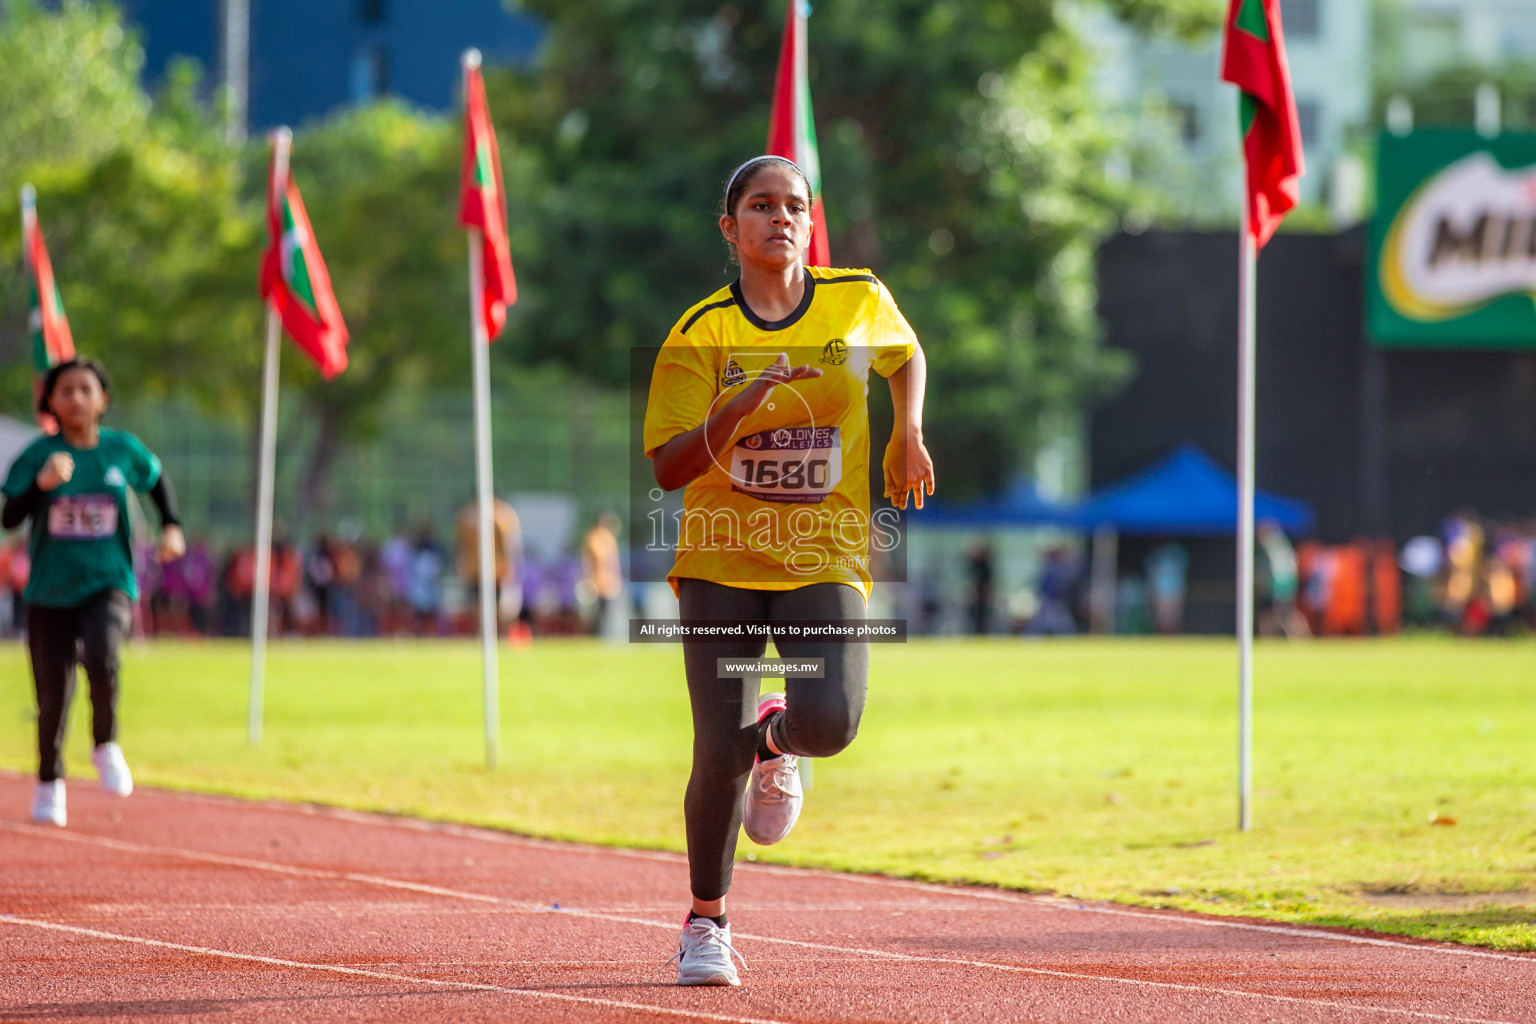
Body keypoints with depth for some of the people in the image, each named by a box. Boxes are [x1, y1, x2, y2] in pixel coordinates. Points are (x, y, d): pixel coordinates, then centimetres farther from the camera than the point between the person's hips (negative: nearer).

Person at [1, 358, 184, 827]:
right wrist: (42, 484, -29)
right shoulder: (38, 454, -6)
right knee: (53, 695, 2)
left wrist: (172, 527, 7)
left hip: (108, 583, 0)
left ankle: (106, 746, -1)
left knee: (101, 659, -29)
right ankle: (49, 781, 29)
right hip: (50, 591, 0)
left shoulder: (122, 449, 0)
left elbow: (156, 481, 21)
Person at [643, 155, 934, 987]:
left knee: (829, 723, -22)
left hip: (824, 557, 1)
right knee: (720, 753, -7)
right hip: (722, 559, -1)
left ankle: (777, 738, 19)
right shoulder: (701, 333, -5)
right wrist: (742, 404, -25)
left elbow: (907, 355, 26)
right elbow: (669, 467, -12)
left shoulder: (859, 301, 2)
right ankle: (706, 923, 19)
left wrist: (909, 435, 10)